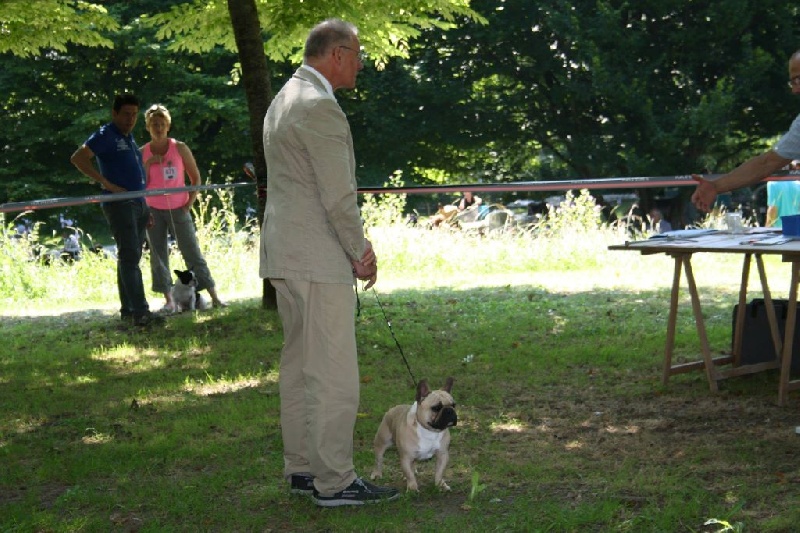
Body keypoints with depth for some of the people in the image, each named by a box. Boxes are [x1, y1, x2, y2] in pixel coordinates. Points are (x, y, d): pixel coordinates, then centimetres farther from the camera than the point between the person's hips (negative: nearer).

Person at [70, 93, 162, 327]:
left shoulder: (129, 137, 19)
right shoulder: (105, 136, -7)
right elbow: (78, 158, -17)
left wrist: (145, 208, 21)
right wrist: (106, 183, -20)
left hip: (137, 203, 9)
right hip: (118, 204, -9)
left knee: (131, 256, 12)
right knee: (129, 256, -13)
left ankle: (127, 309, 18)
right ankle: (140, 312, -18)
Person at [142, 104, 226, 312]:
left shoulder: (180, 148, -2)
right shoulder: (142, 153, 1)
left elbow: (195, 178, 4)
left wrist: (189, 203, -4)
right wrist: (148, 164, -13)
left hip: (178, 209, -1)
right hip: (153, 211, 1)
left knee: (192, 252, -3)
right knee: (158, 255, 0)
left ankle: (214, 297, -3)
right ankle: (169, 300, 4)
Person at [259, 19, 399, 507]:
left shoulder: (285, 98, 16)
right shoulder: (320, 106, -17)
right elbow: (338, 195, -19)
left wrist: (356, 242, 16)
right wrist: (361, 252, -6)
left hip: (286, 253, 11)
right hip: (318, 260, -11)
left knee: (298, 368, 14)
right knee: (334, 374, -6)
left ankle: (302, 469, 21)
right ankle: (335, 481, -1)